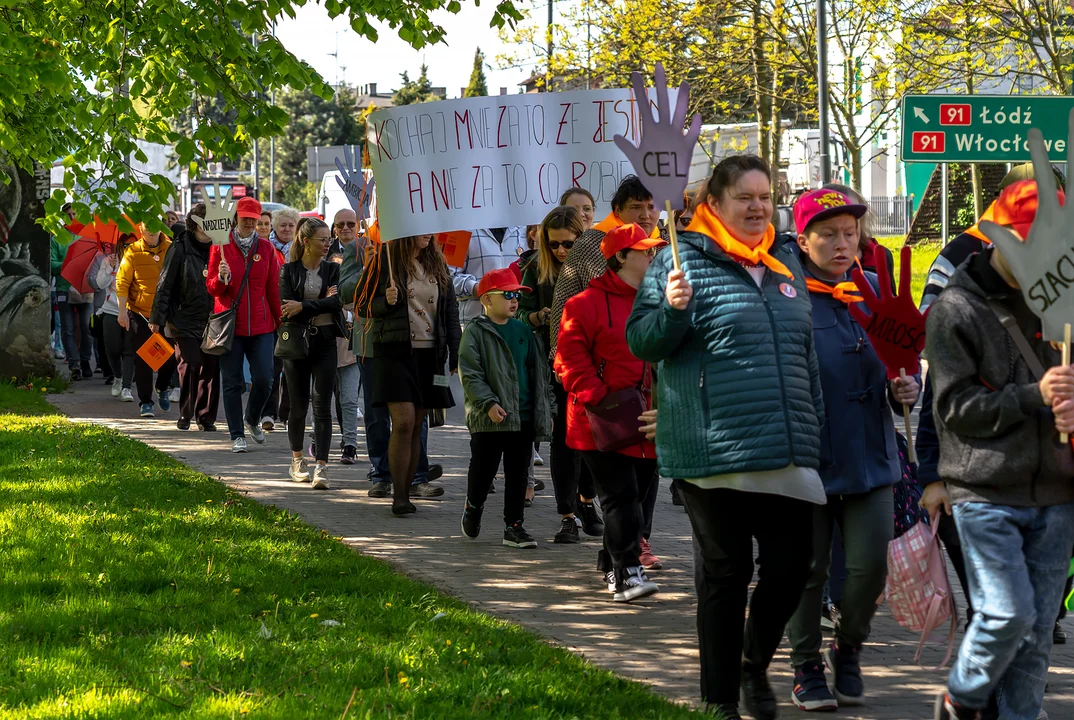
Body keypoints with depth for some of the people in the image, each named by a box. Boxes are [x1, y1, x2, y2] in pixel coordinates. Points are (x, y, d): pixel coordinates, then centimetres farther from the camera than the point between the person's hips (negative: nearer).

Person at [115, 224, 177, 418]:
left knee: (170, 355, 2)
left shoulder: (171, 249, -1)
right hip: (139, 313, -2)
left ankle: (162, 388, 30)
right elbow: (122, 282, -5)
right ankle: (145, 401, 8)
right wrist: (122, 311, -10)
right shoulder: (133, 252, -6)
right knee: (142, 359, 1)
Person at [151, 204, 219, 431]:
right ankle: (185, 414, 10)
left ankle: (206, 416, 12)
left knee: (211, 368, 2)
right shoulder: (180, 249, -5)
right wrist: (157, 318, -5)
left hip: (212, 319, 3)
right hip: (186, 320, -3)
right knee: (189, 367, -6)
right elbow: (165, 285, -4)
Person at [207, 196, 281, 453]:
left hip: (261, 325, 1)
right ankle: (237, 435, 8)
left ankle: (252, 419, 24)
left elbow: (273, 289, 10)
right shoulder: (221, 247, 1)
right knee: (232, 382, 0)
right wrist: (221, 279, -20)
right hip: (230, 323, -1)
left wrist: (280, 321, 8)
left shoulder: (266, 248, 7)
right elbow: (212, 287, 2)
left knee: (264, 379, -4)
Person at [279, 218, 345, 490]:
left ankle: (321, 467, -12)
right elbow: (287, 309, -10)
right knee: (298, 404, 8)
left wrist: (303, 306, -15)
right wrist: (322, 302, -10)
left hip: (325, 342, 0)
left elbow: (337, 303, -10)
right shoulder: (289, 271, 2)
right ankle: (297, 460, 26)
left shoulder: (333, 269, 6)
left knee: (322, 405, -7)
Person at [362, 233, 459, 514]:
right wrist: (386, 302, -18)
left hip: (430, 354, 5)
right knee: (404, 422, -13)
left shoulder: (437, 263, 12)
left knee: (417, 426, 5)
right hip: (396, 351, -5)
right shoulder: (385, 259, -2)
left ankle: (406, 491, 11)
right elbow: (365, 304, 2)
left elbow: (451, 311, 15)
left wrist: (456, 353, 9)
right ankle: (399, 496, -7)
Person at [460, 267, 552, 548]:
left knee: (518, 473, 6)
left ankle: (514, 526, 12)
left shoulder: (523, 331, 12)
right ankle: (473, 507, 30)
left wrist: (545, 410, 13)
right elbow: (470, 374, -11)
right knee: (484, 469, 2)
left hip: (523, 417, 5)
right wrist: (488, 403, -21)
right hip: (488, 419, -5)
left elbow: (538, 372, 16)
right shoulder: (476, 332, -5)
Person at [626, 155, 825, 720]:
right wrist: (671, 310, -23)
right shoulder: (683, 259, -3)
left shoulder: (786, 260, 15)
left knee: (790, 566, 6)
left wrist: (814, 432, 23)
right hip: (714, 454, -5)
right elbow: (640, 344, -4)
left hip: (789, 455, 5)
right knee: (724, 576, 5)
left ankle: (755, 664, 32)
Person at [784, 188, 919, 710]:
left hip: (871, 456, 4)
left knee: (872, 564, -1)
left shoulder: (874, 291, 6)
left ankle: (848, 652, 25)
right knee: (807, 570, 7)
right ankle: (806, 669, 25)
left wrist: (905, 389, -3)